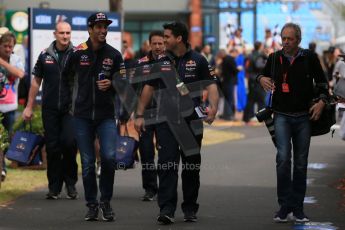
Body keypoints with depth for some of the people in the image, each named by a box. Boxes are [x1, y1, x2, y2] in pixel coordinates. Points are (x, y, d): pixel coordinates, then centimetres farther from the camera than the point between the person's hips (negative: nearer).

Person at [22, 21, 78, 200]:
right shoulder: (45, 56, 7)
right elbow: (36, 81, 13)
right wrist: (29, 107, 11)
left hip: (71, 107, -2)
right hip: (50, 109, 2)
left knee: (69, 142, -14)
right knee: (52, 147, 2)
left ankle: (70, 183, 5)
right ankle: (54, 187, 12)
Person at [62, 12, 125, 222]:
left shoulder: (114, 55, 2)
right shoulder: (78, 53, 0)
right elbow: (67, 77, 16)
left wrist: (110, 84, -13)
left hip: (106, 114, 0)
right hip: (82, 115, 1)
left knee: (109, 157, -16)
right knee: (87, 163, 4)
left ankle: (106, 201, 2)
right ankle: (92, 205, 15)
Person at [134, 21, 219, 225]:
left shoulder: (198, 61, 1)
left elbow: (211, 85, -2)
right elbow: (149, 88, 12)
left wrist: (213, 107, -20)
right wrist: (140, 115, 7)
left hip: (192, 121, 0)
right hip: (166, 121, 0)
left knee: (192, 166, 9)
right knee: (167, 165, -9)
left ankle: (190, 209, 20)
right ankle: (166, 210, -12)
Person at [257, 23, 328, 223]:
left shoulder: (309, 58, 1)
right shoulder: (275, 58, 5)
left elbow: (322, 82, 9)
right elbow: (264, 74, 22)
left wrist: (322, 101, -7)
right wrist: (262, 79, -2)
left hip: (304, 116, 0)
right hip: (282, 116, 0)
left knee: (301, 163, 5)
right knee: (283, 157, -17)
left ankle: (298, 208, 13)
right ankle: (284, 206, -12)